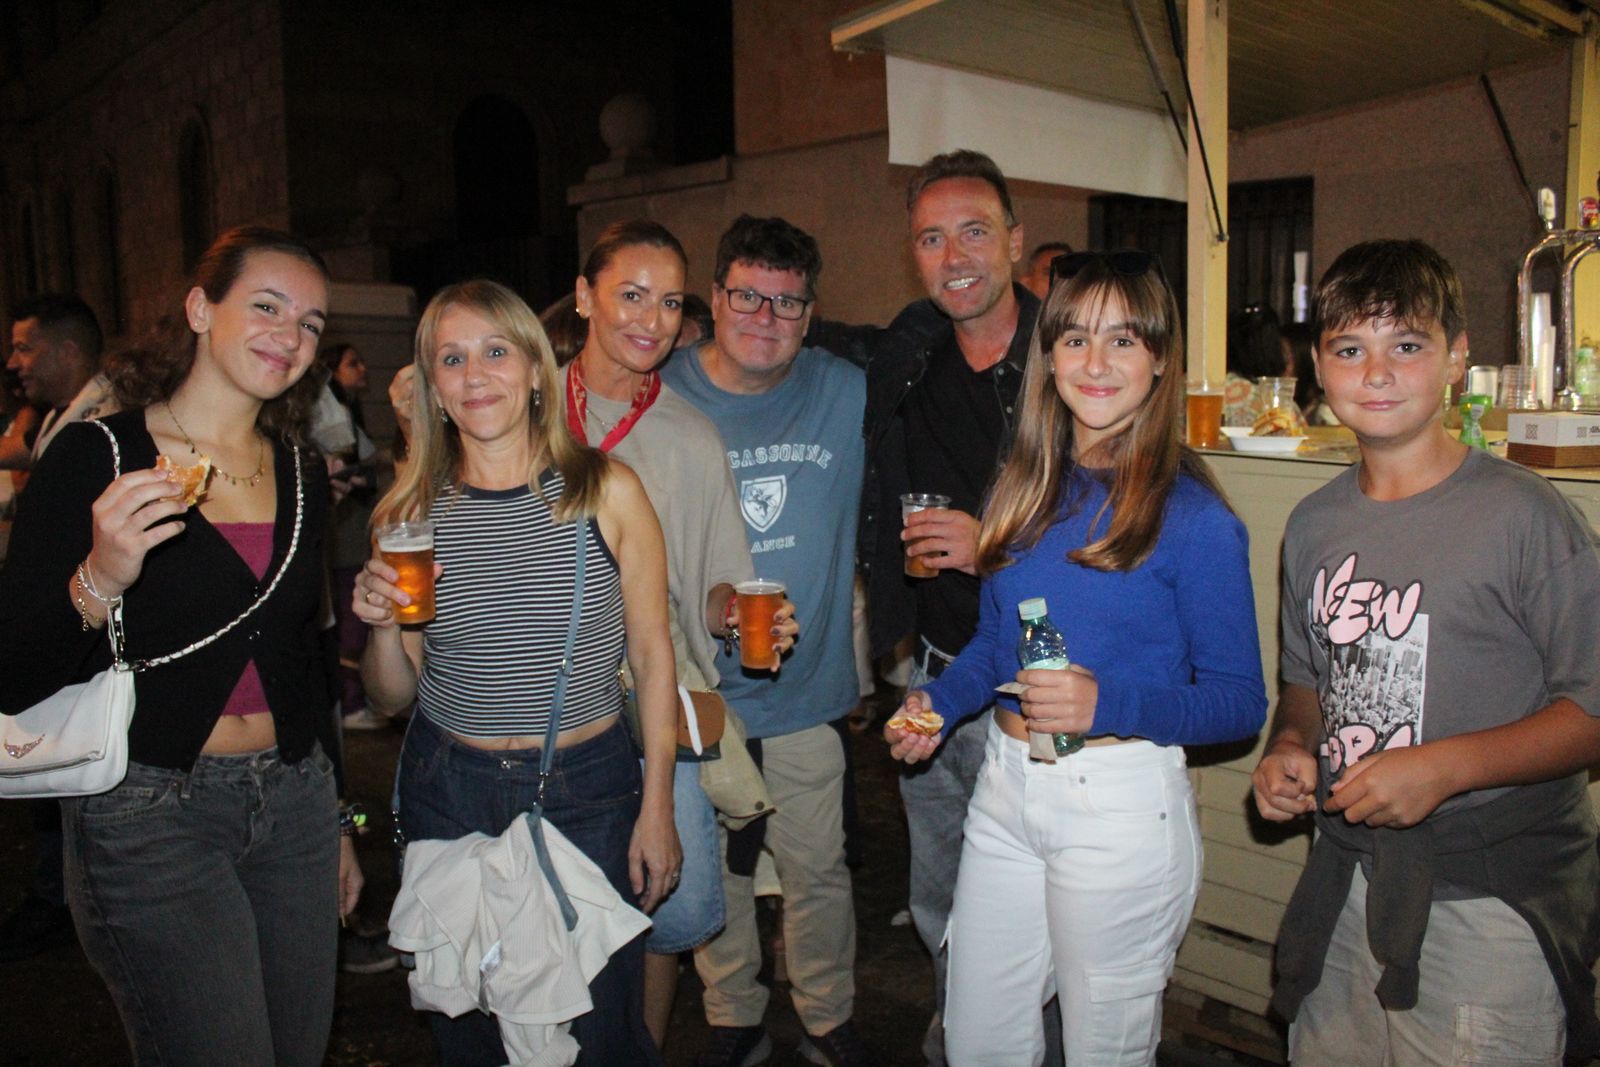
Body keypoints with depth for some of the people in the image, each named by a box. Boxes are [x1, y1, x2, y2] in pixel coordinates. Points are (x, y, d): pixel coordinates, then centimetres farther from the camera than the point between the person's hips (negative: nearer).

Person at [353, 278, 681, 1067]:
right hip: (449, 798, 2)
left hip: (588, 793, -2)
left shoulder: (605, 492, -7)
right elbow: (392, 698, 5)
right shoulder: (412, 514, -2)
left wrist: (657, 807, -2)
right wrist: (382, 627, -15)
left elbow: (652, 655, -2)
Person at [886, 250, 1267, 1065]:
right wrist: (937, 702, -2)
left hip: (1121, 802, -5)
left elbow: (1239, 701, -10)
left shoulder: (1192, 516, -12)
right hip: (1005, 785, 6)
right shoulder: (1025, 487, 6)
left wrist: (1106, 704, -25)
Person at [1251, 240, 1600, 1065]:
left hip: (1492, 903, -5)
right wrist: (1289, 748, -1)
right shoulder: (1314, 525, 7)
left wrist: (1446, 766, -22)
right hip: (1346, 888, 5)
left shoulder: (1523, 516, -11)